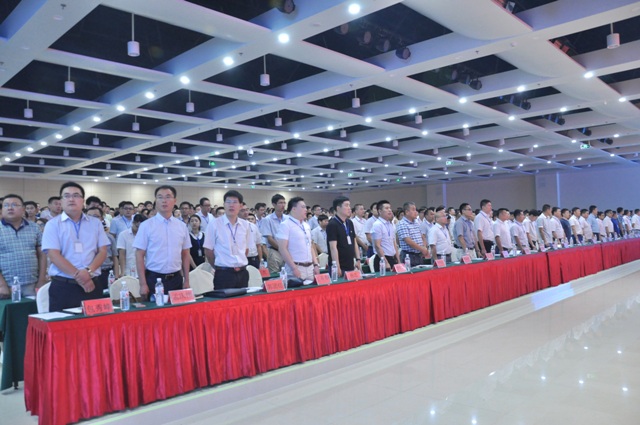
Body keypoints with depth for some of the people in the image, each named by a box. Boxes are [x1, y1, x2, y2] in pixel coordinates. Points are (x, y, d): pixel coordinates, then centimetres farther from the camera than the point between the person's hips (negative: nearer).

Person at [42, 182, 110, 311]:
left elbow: (102, 252, 5)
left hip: (91, 285, 2)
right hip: (63, 287, -2)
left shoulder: (95, 223, 10)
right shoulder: (53, 224, 2)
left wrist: (89, 271, -14)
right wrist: (78, 276, -16)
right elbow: (54, 256, -8)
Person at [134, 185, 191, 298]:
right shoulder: (146, 225, -4)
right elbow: (140, 255, -5)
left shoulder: (182, 226, 6)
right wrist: (143, 284, -10)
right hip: (154, 279, -3)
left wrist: (186, 280, 7)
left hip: (176, 279, 3)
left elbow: (185, 255, 9)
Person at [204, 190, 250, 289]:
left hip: (242, 273, 4)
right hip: (223, 274, -4)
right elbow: (208, 250, 0)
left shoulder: (245, 225, 6)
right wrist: (219, 267, 6)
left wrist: (240, 264, 12)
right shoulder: (214, 224, -6)